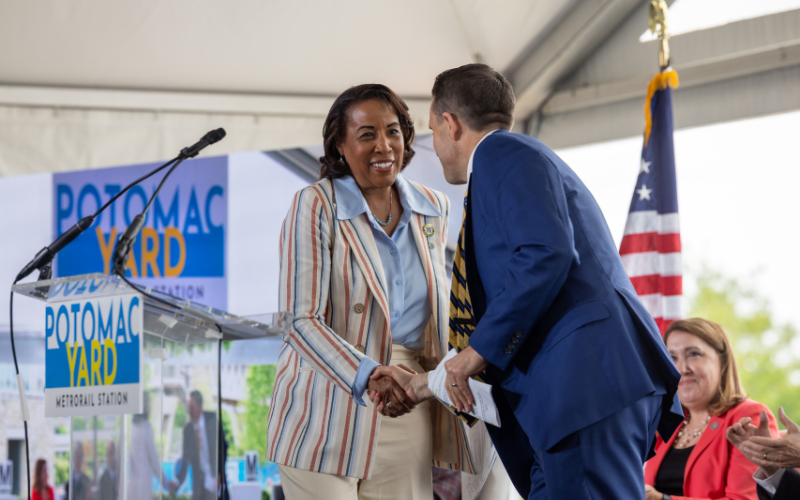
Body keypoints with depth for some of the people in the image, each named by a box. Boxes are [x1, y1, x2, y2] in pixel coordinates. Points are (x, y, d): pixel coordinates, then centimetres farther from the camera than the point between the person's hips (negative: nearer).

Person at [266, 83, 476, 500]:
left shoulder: (434, 210, 10)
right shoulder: (315, 206, -6)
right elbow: (303, 321, -13)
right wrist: (369, 377, -28)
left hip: (405, 414, 5)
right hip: (327, 410, -4)